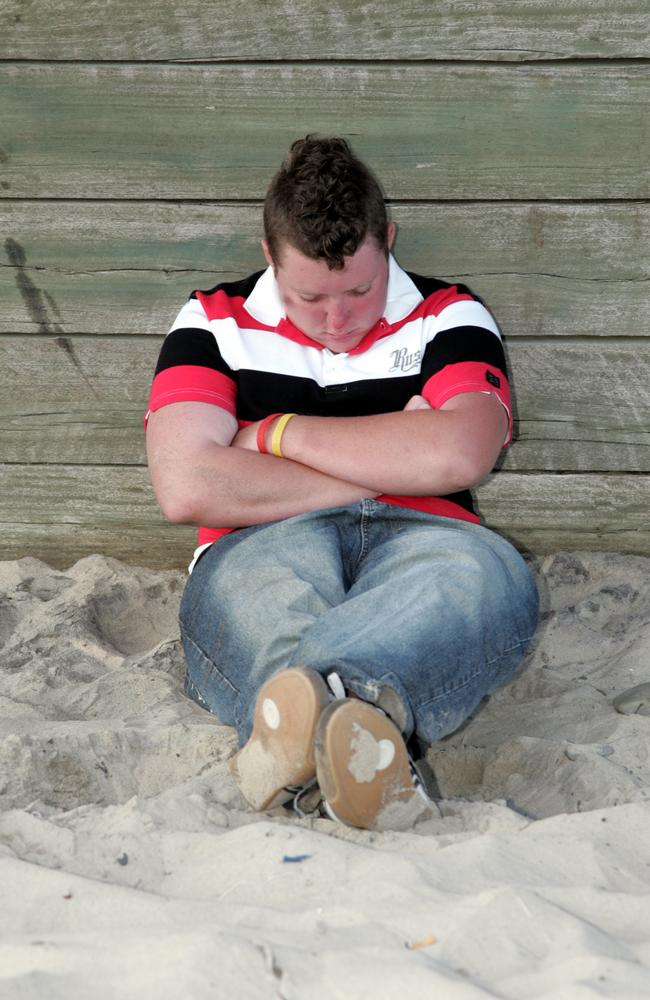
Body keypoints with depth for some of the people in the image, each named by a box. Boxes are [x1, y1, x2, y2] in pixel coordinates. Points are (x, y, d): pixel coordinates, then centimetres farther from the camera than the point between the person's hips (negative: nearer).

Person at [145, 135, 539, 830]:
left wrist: (276, 433, -2)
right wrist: (391, 460, -2)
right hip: (262, 556, 0)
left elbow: (459, 456, -9)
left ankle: (301, 706, -58)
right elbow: (185, 488, -6)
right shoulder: (214, 323, 12)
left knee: (490, 573, -35)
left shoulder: (449, 318, 13)